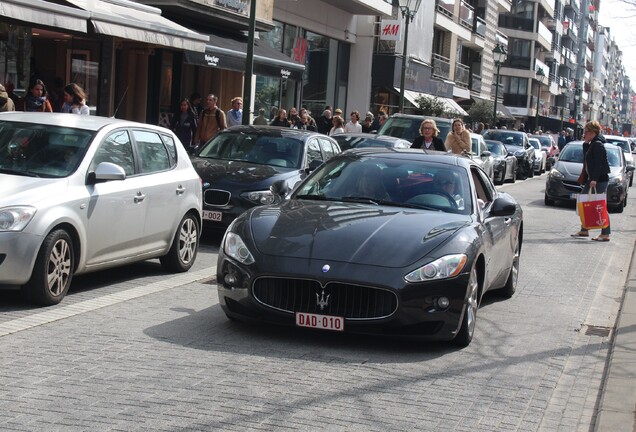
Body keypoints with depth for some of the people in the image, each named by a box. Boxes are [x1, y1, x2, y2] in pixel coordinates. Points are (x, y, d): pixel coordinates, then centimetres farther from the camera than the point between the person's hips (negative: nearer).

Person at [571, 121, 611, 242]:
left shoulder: (598, 145, -14)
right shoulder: (591, 144, 15)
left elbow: (598, 163, -21)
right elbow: (586, 158, 17)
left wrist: (594, 179, -27)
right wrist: (585, 143, 9)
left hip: (600, 180, -10)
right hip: (592, 179, 10)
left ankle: (605, 234, -7)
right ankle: (584, 230, 20)